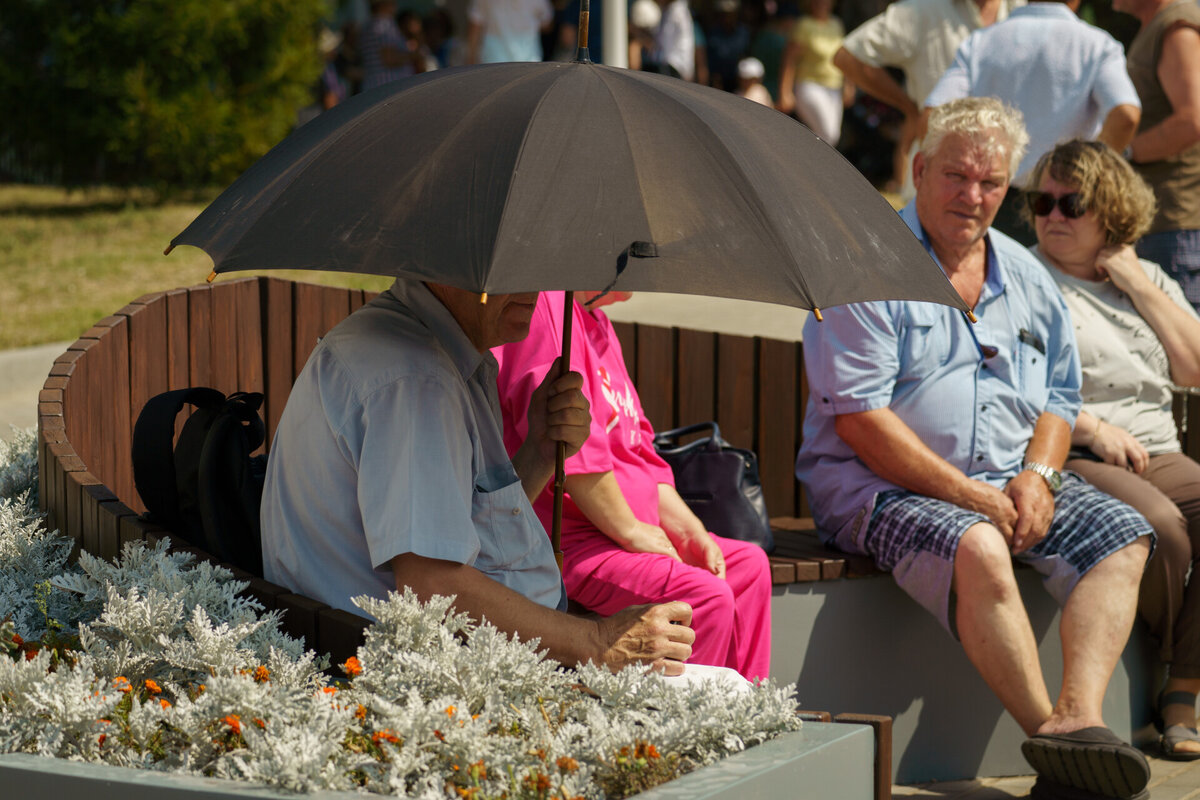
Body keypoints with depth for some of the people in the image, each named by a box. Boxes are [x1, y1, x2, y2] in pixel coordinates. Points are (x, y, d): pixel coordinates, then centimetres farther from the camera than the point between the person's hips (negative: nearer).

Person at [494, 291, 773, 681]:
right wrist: (629, 530, -17)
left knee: (748, 563, 16)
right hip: (568, 542, -11)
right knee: (707, 596, -25)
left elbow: (637, 448, 22)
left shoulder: (598, 323, 19)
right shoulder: (545, 304, -15)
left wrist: (688, 530, 10)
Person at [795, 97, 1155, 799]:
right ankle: (1049, 733, -30)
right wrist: (969, 495, -19)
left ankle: (1080, 716, -30)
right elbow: (858, 418, -15)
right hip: (877, 484, -7)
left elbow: (1059, 397, 19)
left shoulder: (1026, 277, 14)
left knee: (1123, 536, -14)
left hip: (1007, 483, 7)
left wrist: (1037, 475, -4)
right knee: (977, 550, -36)